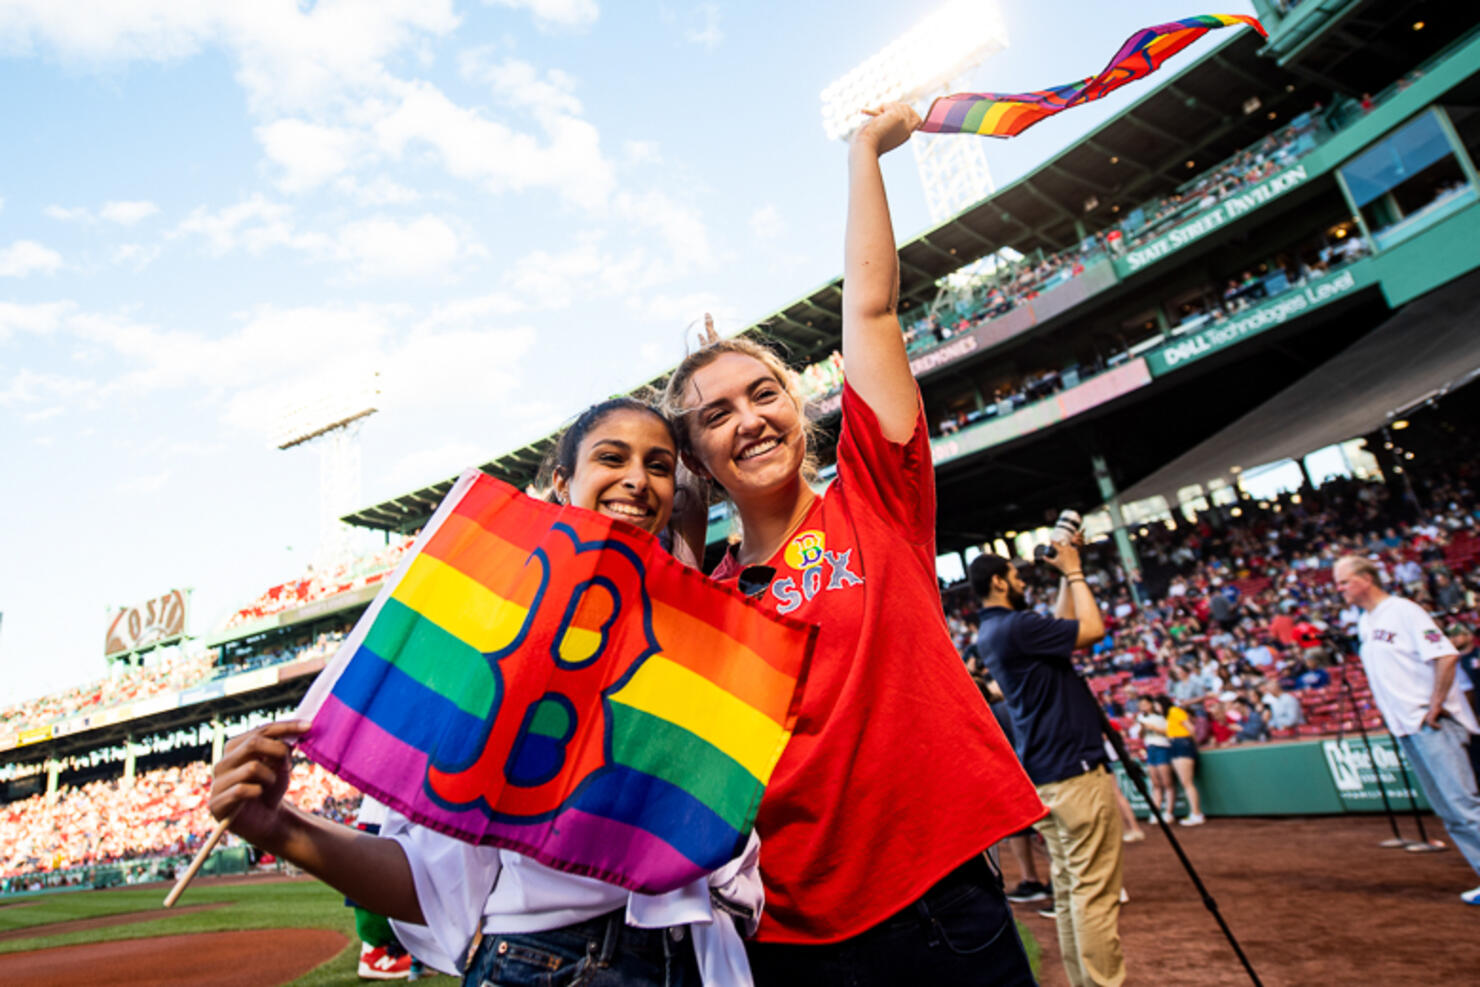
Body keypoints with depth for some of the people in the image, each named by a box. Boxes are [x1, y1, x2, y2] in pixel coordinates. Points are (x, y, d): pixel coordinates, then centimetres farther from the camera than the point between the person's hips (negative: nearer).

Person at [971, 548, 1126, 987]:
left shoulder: (990, 632, 13)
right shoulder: (1014, 626, -17)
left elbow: (1064, 625, 22)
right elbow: (1092, 629, -15)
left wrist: (1065, 578, 18)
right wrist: (1074, 572, -4)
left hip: (1042, 777, 10)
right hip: (1076, 770, -10)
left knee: (1069, 890, 14)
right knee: (1096, 891, -3)